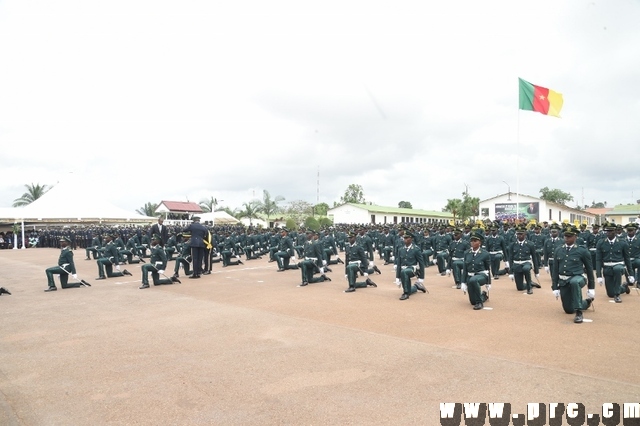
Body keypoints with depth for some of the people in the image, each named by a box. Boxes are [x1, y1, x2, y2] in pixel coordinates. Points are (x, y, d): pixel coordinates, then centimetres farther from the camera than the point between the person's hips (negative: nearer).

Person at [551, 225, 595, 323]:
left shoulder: (583, 251, -7)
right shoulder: (558, 250, 3)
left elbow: (589, 269, 1)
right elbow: (555, 270, 6)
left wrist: (591, 288, 2)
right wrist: (555, 288, 2)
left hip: (577, 278, -4)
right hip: (563, 282, 4)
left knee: (574, 282, -43)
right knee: (568, 310, 11)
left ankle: (579, 312, -30)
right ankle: (587, 302, 43)